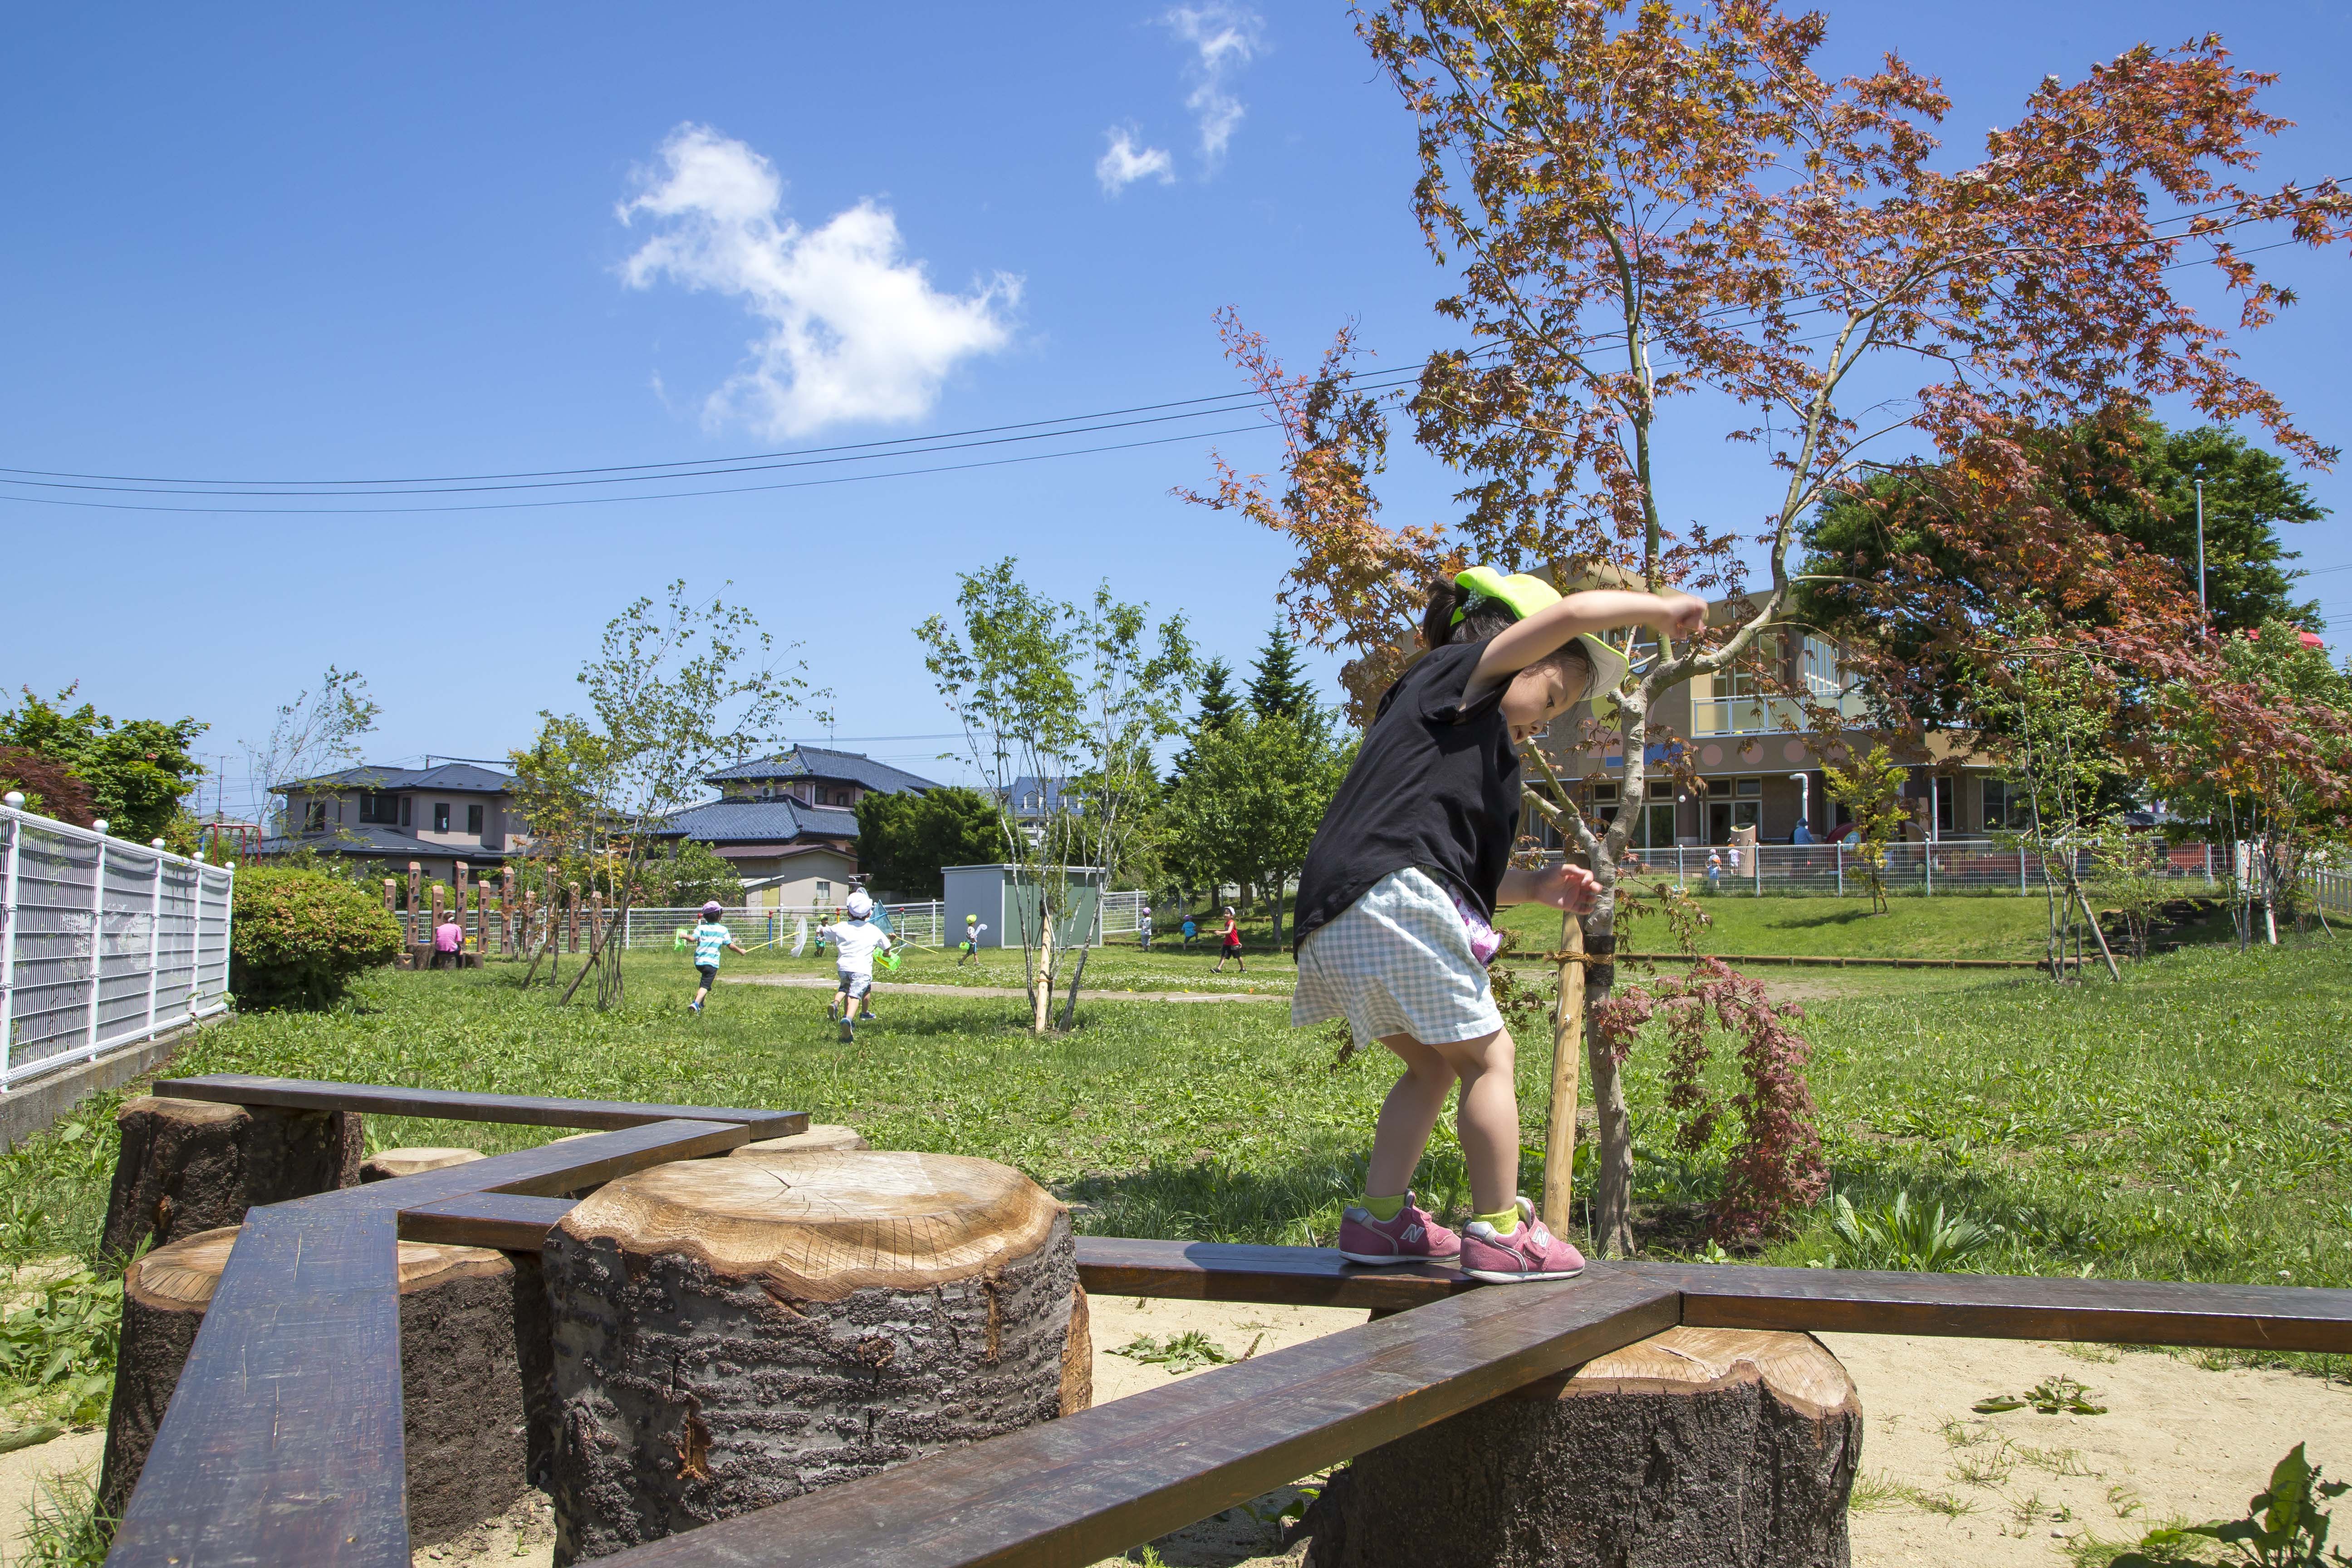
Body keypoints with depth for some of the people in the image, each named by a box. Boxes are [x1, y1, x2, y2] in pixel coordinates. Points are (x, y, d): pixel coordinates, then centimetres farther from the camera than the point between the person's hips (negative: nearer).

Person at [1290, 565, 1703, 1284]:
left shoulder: (1467, 736, 32)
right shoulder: (1457, 673, 6)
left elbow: (1468, 870, 33)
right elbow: (1568, 615, -6)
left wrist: (1537, 886, 23)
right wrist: (1661, 609, 8)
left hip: (1338, 922, 10)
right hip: (1391, 896, -10)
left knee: (1436, 1063, 21)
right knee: (1488, 1055, 1)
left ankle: (1378, 1218, 21)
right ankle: (1498, 1233, 5)